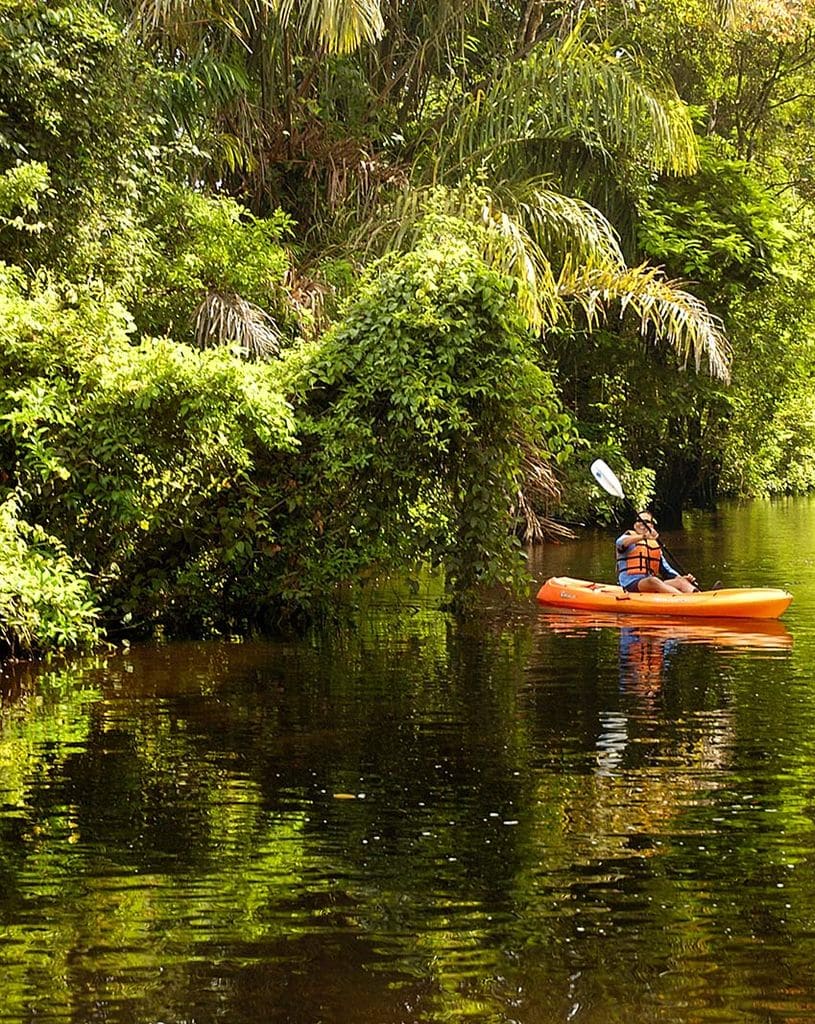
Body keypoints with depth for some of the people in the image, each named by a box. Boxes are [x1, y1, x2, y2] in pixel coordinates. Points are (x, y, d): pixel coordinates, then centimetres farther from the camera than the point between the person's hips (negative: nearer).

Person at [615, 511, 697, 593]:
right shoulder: (630, 535, 8)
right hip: (631, 584, -6)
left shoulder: (655, 544, 26)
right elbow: (620, 543, -18)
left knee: (681, 582, -17)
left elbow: (665, 567, 26)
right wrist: (644, 536, -32)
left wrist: (681, 577, 7)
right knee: (653, 581, -37)